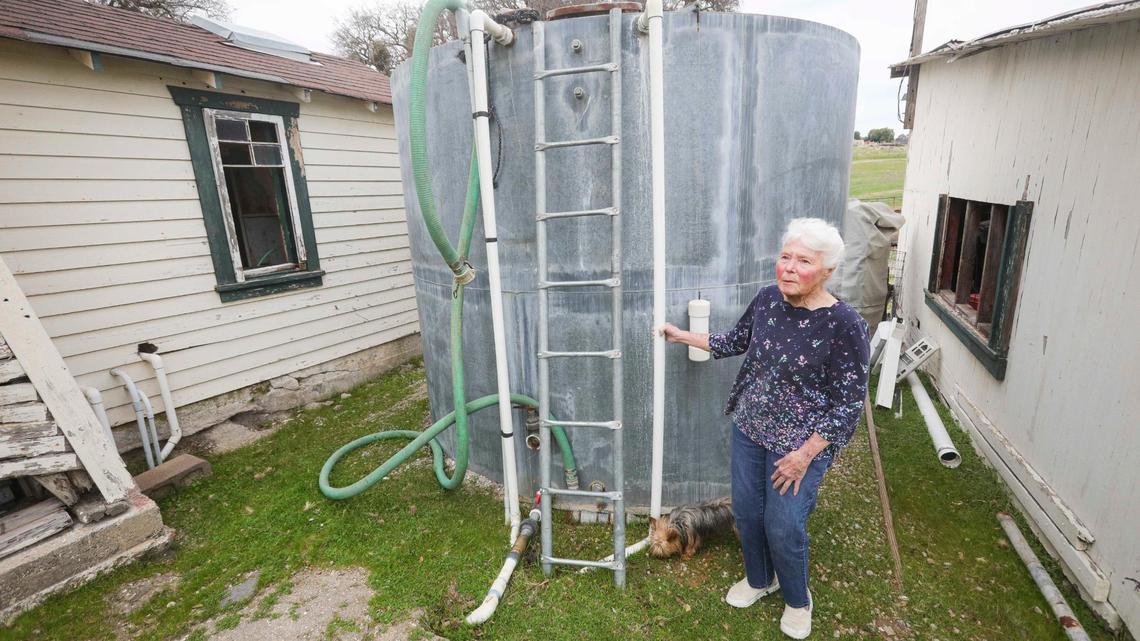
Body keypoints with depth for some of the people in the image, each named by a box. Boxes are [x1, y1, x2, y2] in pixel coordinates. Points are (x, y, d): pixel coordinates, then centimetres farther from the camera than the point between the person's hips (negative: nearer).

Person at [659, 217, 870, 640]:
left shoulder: (843, 325, -22)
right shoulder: (768, 298, -6)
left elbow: (849, 403, -16)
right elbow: (737, 340, 12)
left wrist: (805, 454, -16)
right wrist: (684, 337, 12)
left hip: (801, 442, -5)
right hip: (749, 428, 5)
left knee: (783, 525, 7)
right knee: (746, 511, 17)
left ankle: (797, 600, 39)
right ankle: (759, 579, 47)